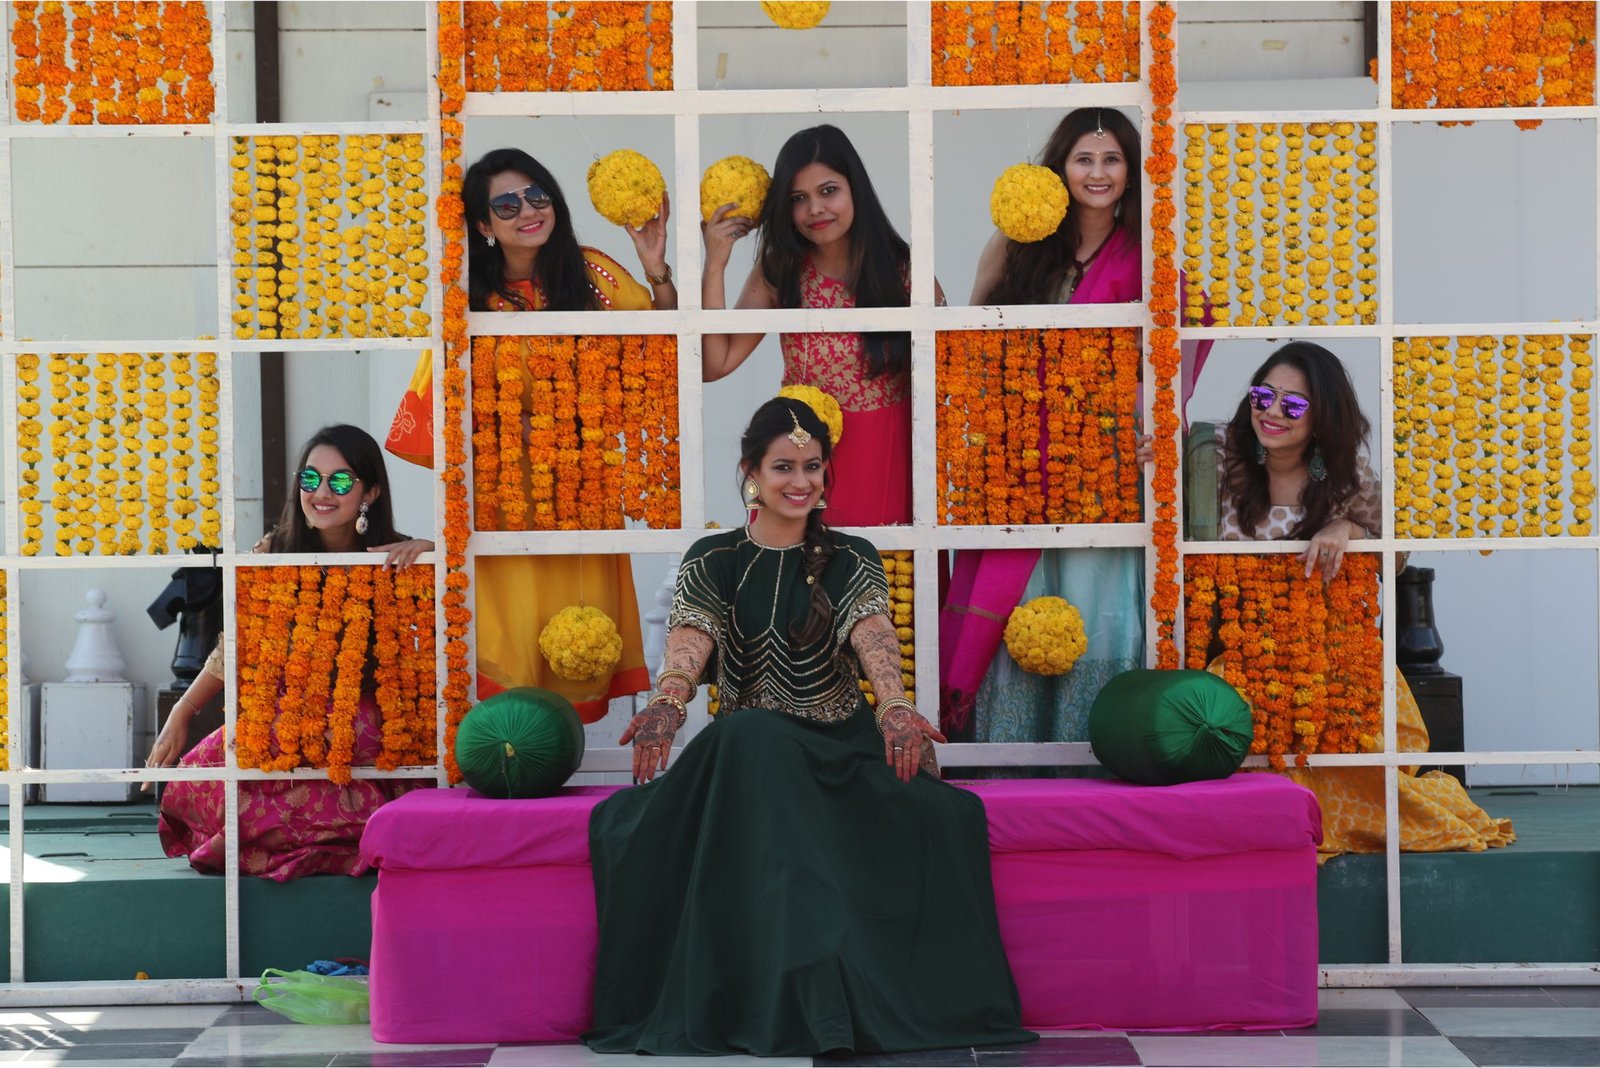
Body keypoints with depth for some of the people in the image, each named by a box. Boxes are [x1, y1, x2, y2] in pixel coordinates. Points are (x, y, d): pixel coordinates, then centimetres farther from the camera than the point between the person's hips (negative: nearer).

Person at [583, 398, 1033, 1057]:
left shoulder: (851, 560, 9)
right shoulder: (713, 562, 8)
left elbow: (871, 634, -12)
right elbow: (691, 636, -12)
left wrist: (895, 707, -35)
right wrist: (668, 704, -37)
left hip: (841, 753, 1)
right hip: (743, 753, -1)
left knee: (950, 817, -30)